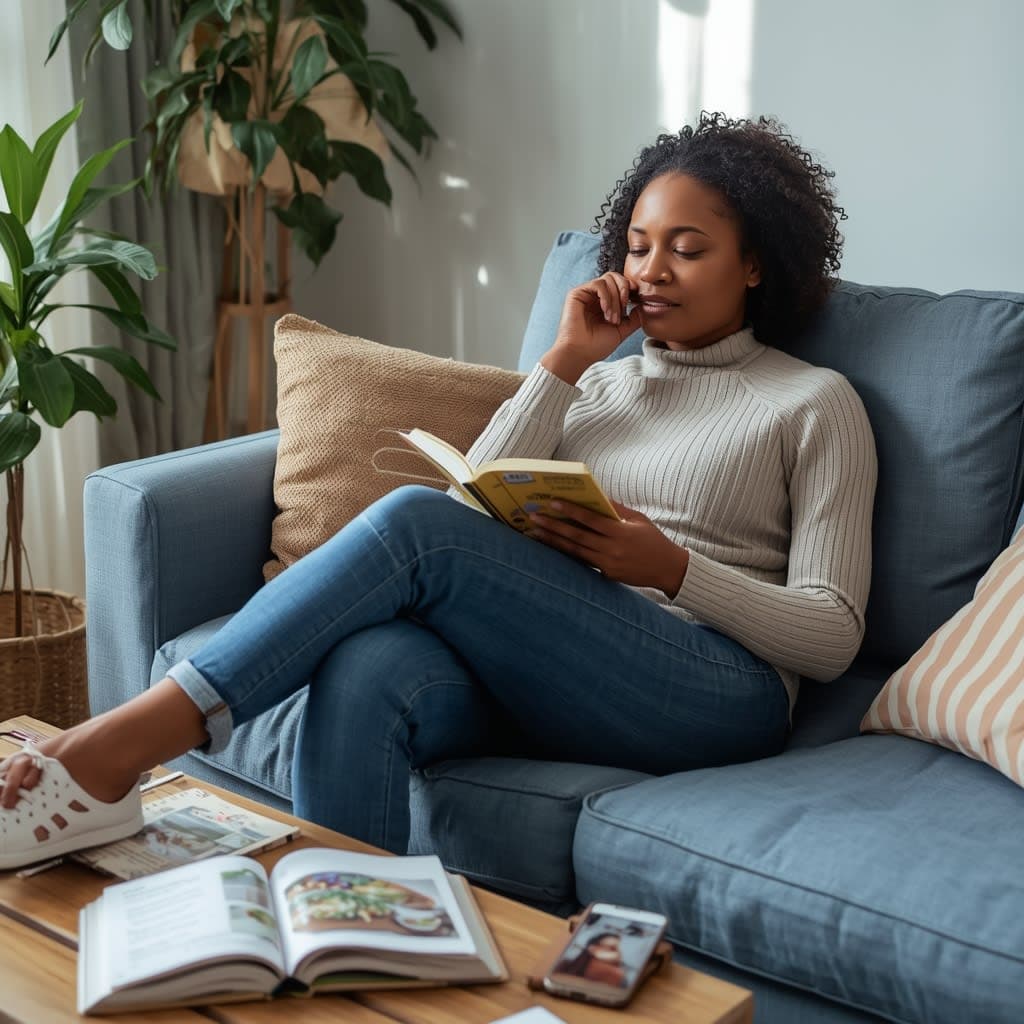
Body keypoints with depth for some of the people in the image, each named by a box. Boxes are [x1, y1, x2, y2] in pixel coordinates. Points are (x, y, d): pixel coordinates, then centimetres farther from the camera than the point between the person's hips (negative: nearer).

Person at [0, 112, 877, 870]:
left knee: (416, 524, -29)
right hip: (543, 678, 4)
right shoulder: (597, 384, 26)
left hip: (717, 694, -4)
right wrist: (565, 362, 7)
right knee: (368, 670, -34)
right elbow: (479, 504, 9)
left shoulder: (816, 403, 12)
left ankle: (131, 740, -32)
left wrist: (671, 567, -10)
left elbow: (832, 634, 3)